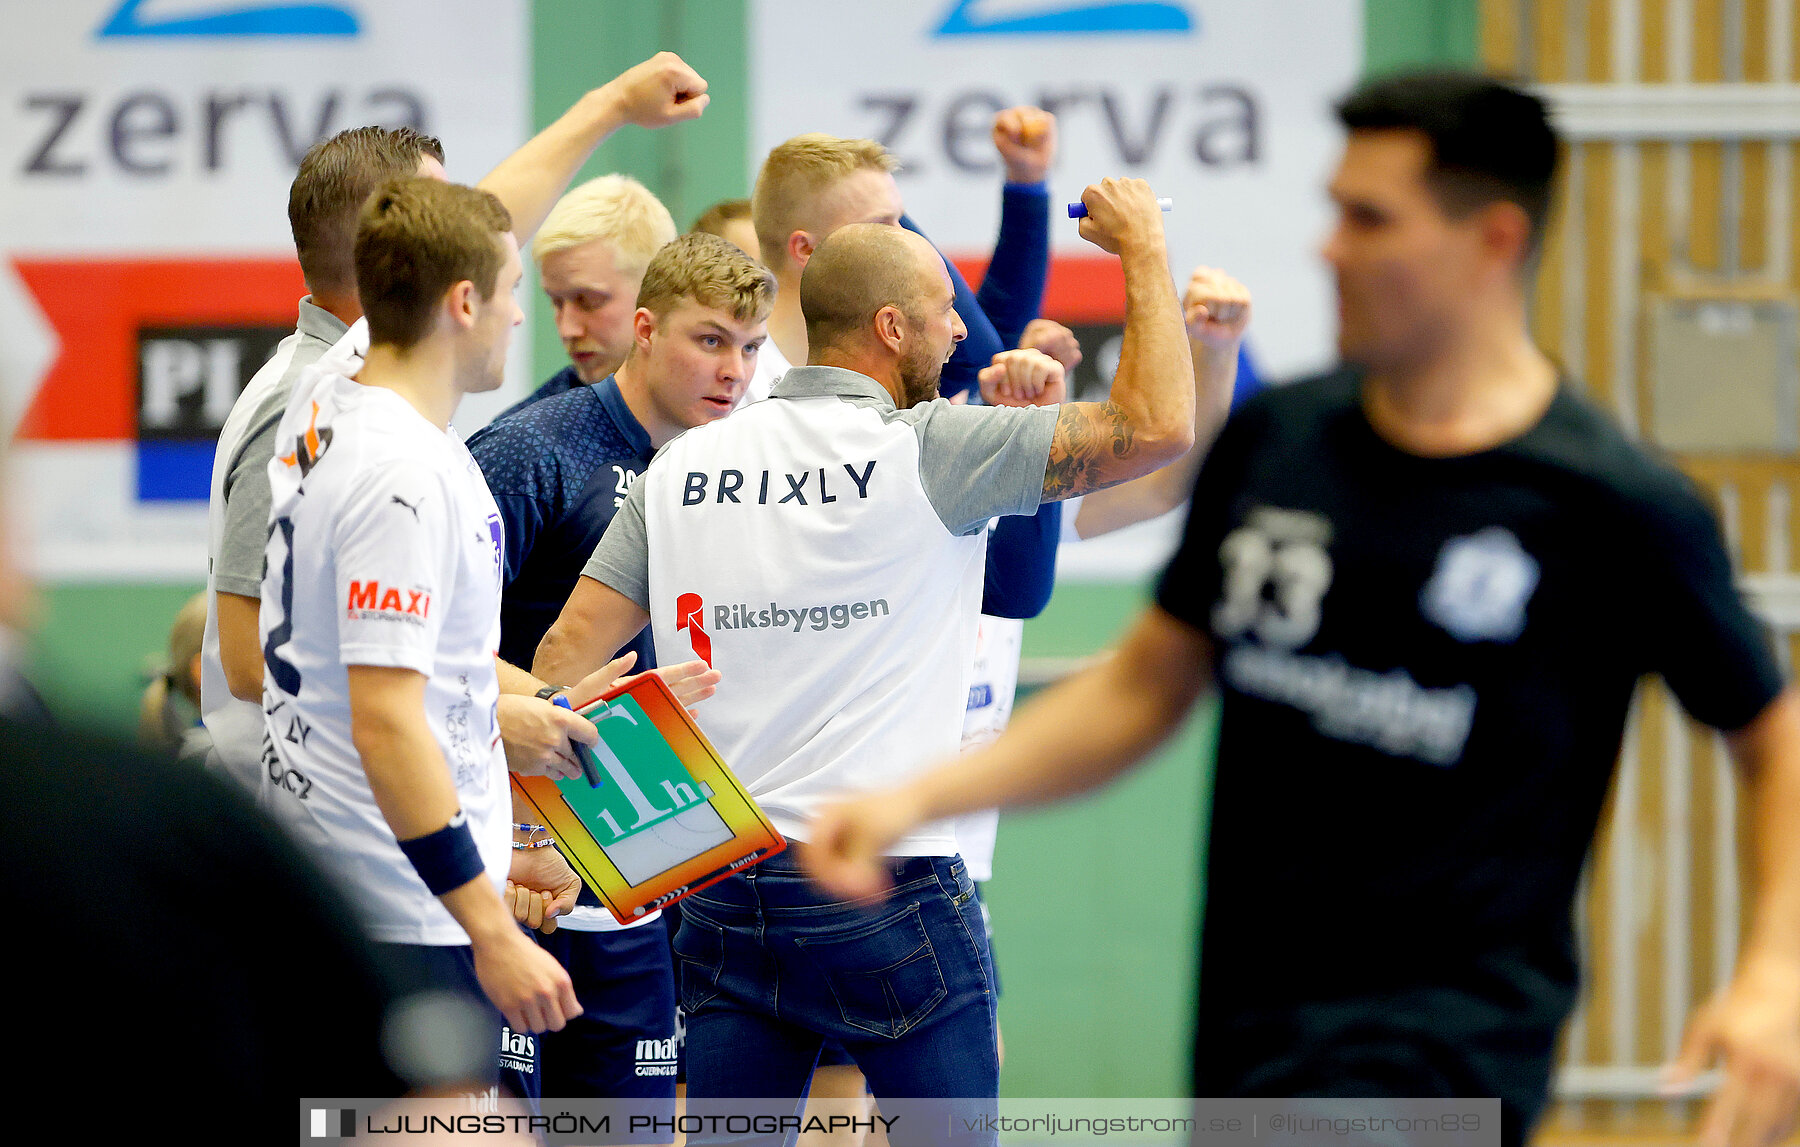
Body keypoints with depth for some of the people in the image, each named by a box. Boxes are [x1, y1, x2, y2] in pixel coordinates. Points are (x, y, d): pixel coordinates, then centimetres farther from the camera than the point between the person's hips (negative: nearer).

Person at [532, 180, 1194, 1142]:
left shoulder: (680, 467, 9)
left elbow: (566, 653, 6)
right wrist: (1143, 249, 4)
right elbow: (1158, 425, -9)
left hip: (723, 898, 5)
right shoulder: (929, 452, -7)